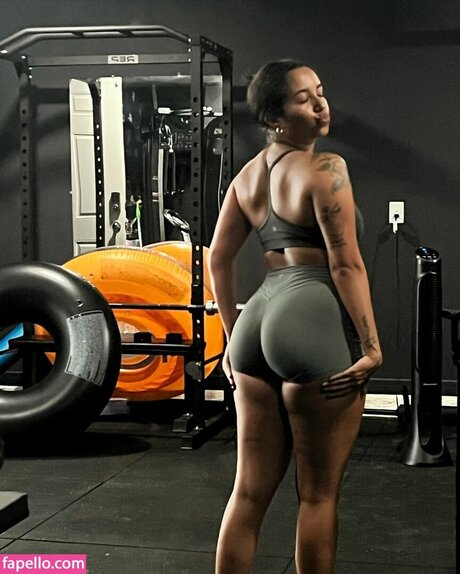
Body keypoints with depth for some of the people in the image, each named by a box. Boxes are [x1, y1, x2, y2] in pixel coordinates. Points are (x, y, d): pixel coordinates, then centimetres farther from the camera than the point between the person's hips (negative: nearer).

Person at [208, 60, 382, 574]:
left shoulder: (248, 174, 15)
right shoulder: (326, 168, -8)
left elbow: (218, 260, 17)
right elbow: (346, 265, -12)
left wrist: (234, 337, 22)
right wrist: (370, 345, -10)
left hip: (260, 320, 8)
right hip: (315, 325, -8)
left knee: (250, 489, 14)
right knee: (318, 493, 6)